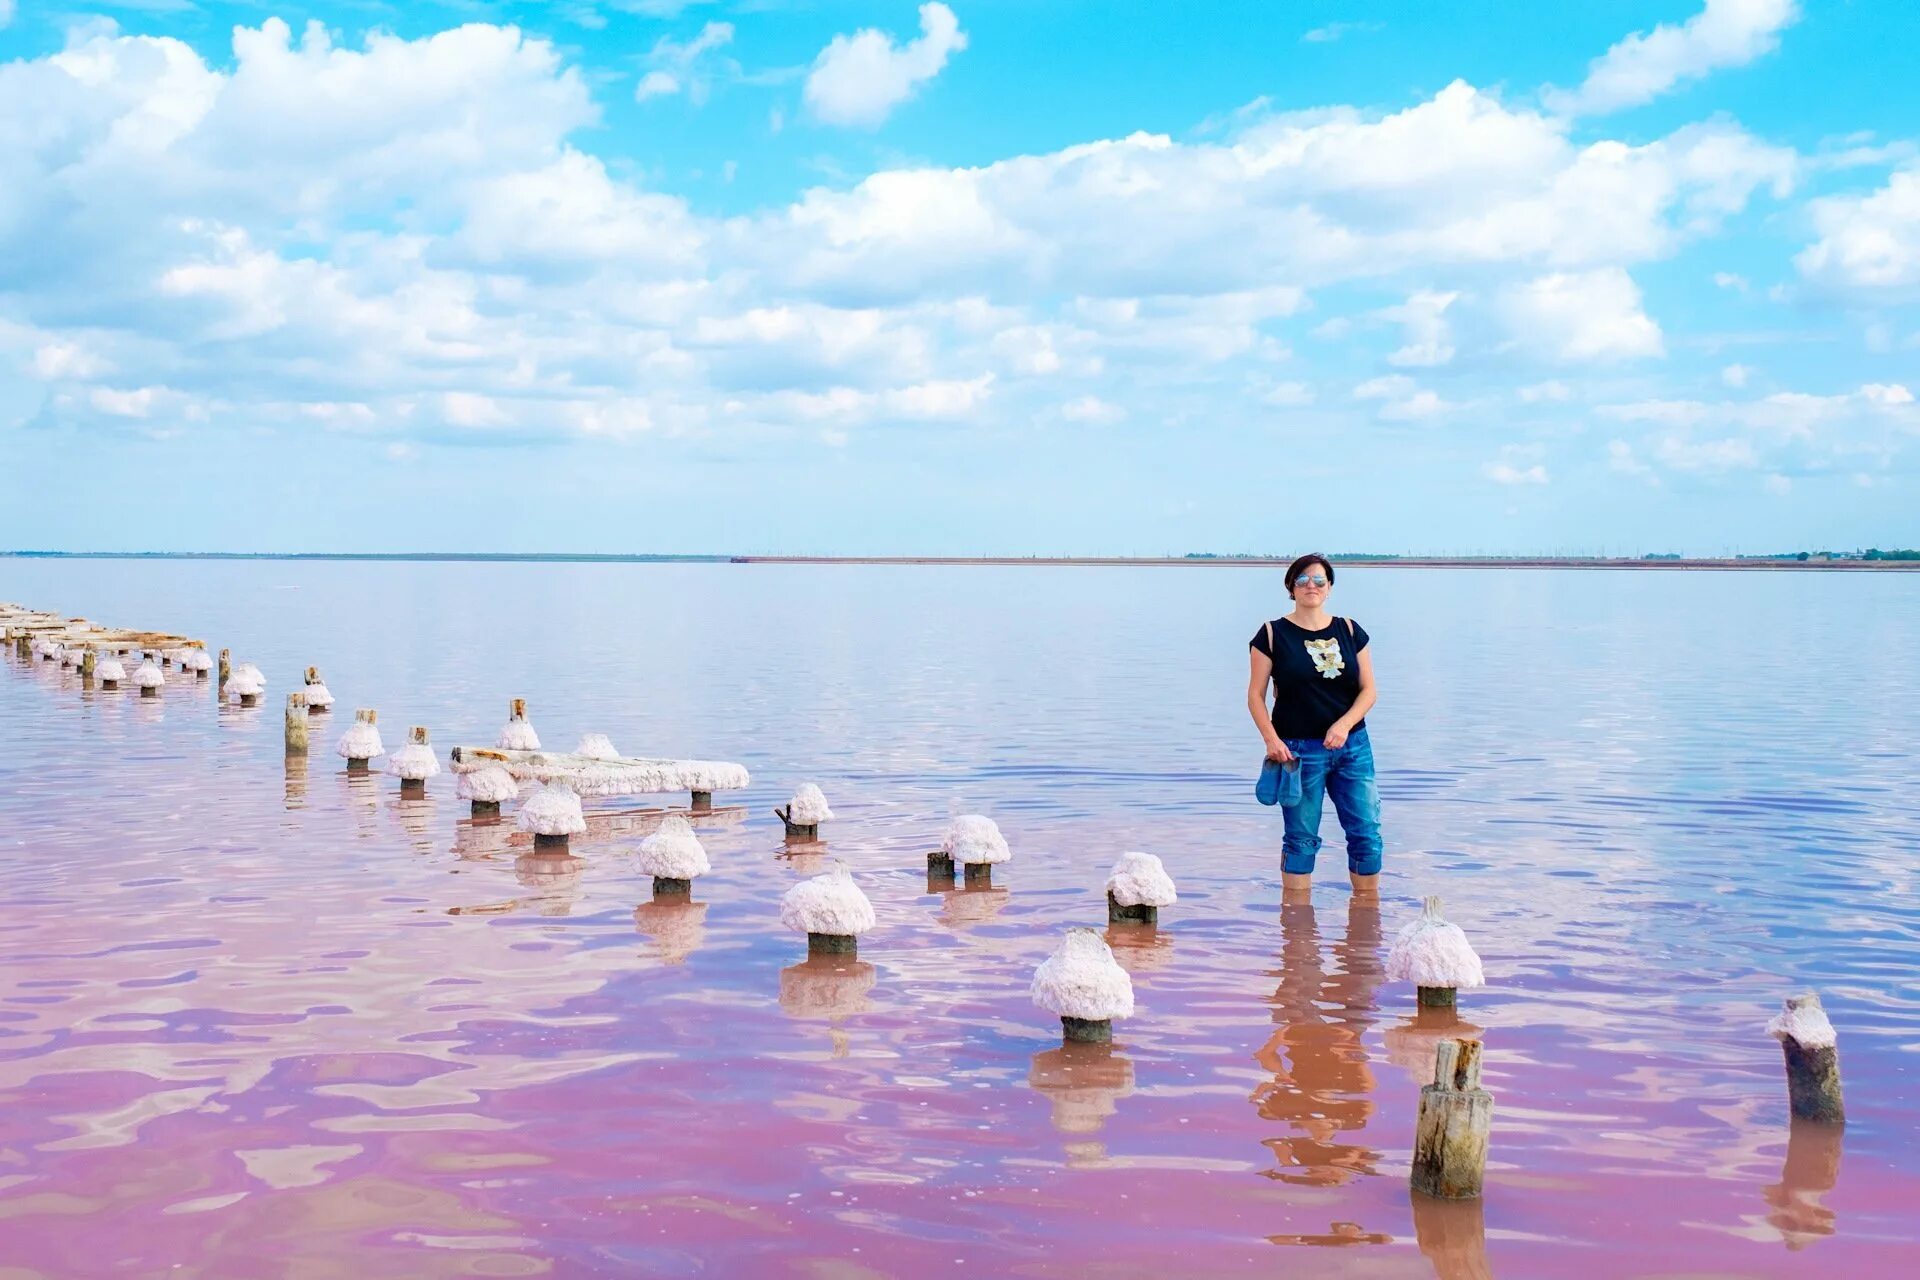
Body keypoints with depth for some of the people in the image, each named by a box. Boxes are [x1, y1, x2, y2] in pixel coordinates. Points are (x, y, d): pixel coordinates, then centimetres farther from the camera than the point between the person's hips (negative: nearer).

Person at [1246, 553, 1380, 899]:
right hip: (1298, 749, -3)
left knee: (1367, 832, 4)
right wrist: (1271, 739, -15)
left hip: (1352, 745, 3)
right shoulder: (1273, 634, -1)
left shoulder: (1350, 631, 8)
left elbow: (1368, 690, 5)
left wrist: (1345, 724, -13)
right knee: (1301, 837, 2)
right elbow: (1255, 695, -1)